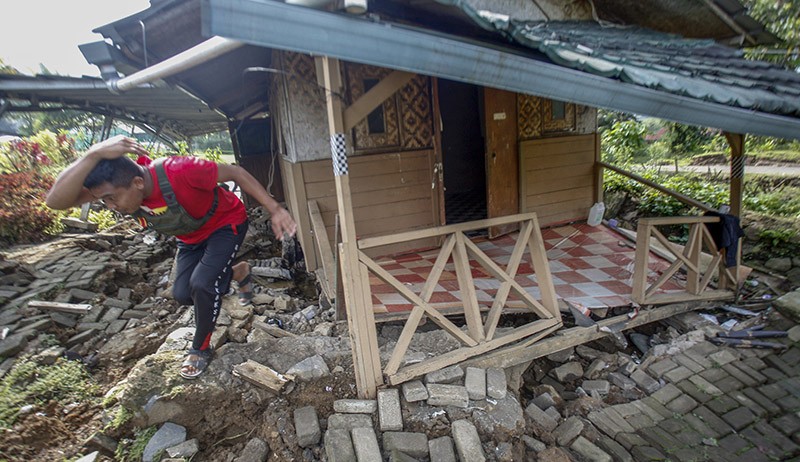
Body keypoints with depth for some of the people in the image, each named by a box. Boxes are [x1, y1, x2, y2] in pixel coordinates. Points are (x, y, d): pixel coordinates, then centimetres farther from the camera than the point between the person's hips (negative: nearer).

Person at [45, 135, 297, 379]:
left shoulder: (179, 172, -38)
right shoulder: (113, 185, -21)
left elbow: (236, 172, -29)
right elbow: (56, 200, -33)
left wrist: (274, 209, -34)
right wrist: (93, 155, -46)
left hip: (226, 224, -6)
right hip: (191, 237, 7)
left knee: (201, 284, -20)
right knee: (183, 294, 3)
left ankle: (201, 348, 7)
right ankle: (237, 272, 31)